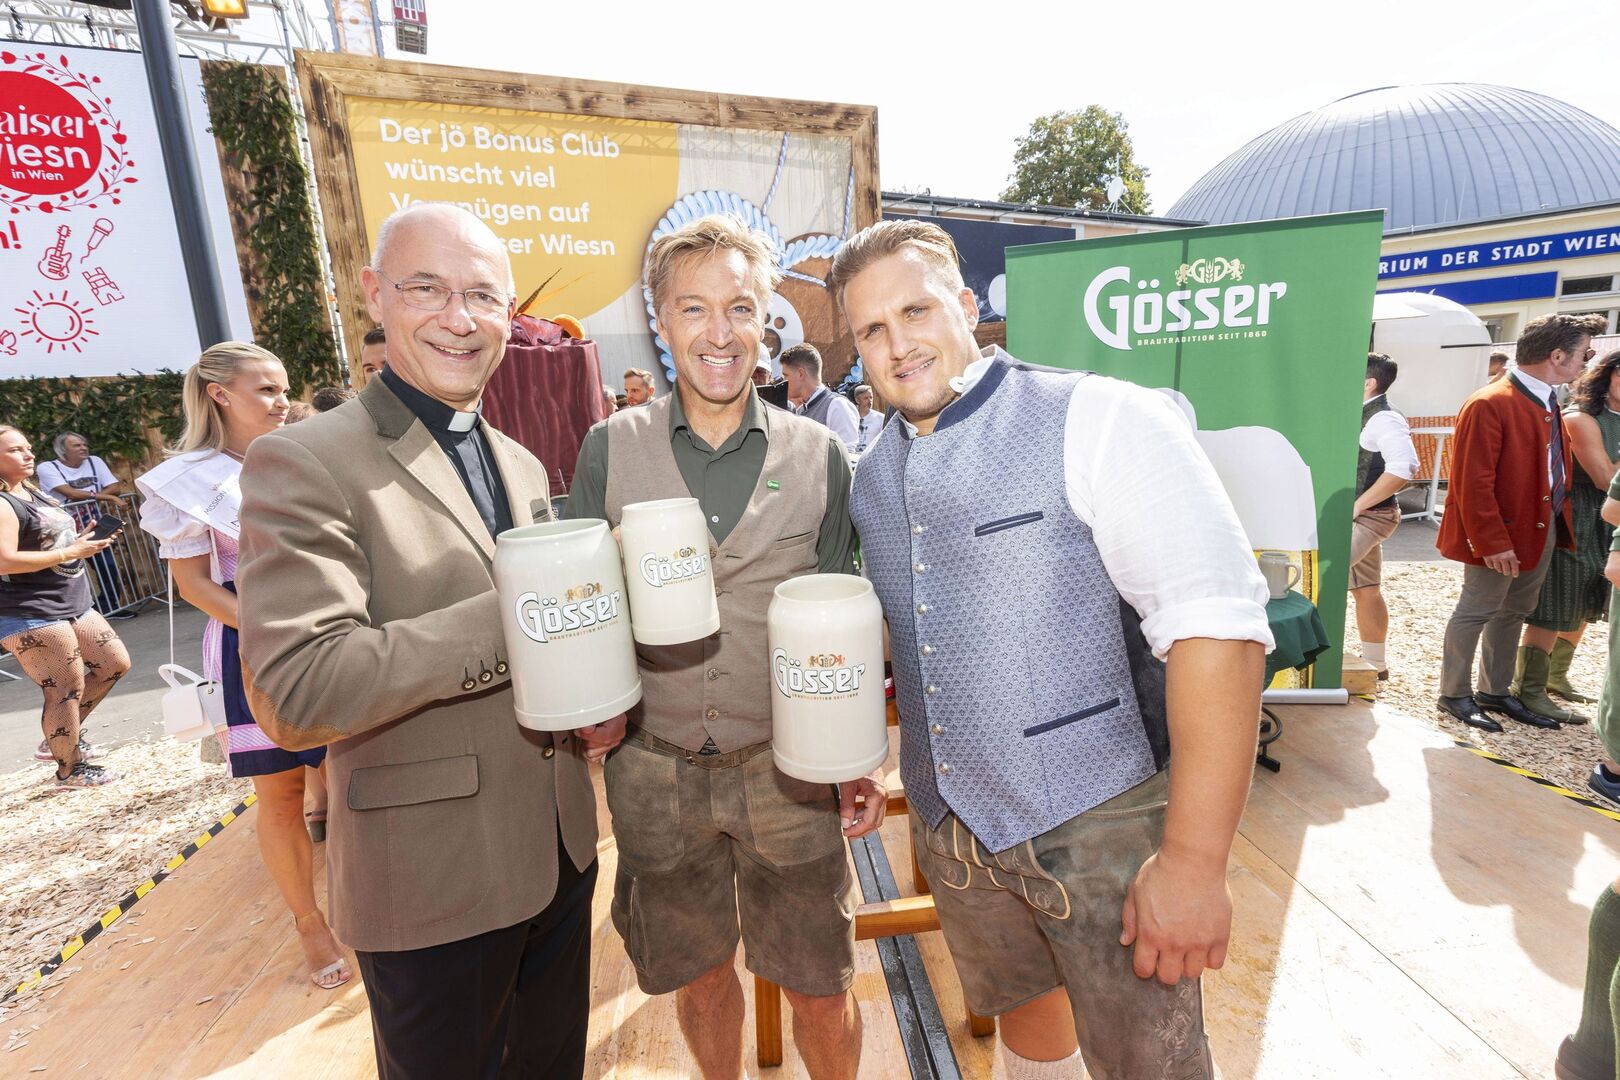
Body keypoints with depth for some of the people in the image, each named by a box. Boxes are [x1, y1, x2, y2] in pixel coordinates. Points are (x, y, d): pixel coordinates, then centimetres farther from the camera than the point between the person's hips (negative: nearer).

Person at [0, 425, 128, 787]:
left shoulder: (33, 493, 15)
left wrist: (82, 540, 5)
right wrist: (71, 552, -20)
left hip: (72, 605, 10)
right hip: (29, 615, -9)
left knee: (116, 662, 13)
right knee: (68, 687, -3)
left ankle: (59, 737, 27)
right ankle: (69, 769, 15)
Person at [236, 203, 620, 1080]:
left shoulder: (523, 465, 7)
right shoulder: (303, 464, -14)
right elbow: (292, 695, -24)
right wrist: (514, 612, -29)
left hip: (559, 850, 6)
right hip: (432, 882, -6)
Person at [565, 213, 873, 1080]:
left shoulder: (818, 455, -3)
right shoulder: (610, 449, -3)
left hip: (787, 772, 0)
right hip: (654, 771, 1)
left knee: (819, 989, 15)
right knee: (700, 976, 22)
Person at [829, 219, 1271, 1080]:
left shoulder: (1099, 420, -15)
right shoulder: (870, 476, 5)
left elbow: (1216, 622, -21)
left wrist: (1195, 858, -22)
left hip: (1099, 823, -5)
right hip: (949, 828, 5)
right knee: (1022, 1010, 25)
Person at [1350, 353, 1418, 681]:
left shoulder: (1384, 420, -16)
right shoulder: (1359, 416, 11)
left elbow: (1404, 468, -28)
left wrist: (1357, 505, -24)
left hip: (1368, 517, -9)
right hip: (1356, 517, 9)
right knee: (1365, 590, 14)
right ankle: (1374, 664, 25)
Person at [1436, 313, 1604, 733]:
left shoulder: (1548, 402, 10)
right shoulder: (1489, 404, -19)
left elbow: (1556, 468, 17)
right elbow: (1472, 483, -22)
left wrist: (1561, 517, 7)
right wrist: (1494, 542, -22)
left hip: (1544, 529, 9)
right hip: (1502, 535, -9)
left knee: (1514, 612, 17)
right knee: (1477, 611, 2)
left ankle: (1496, 692, 30)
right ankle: (1455, 695, 16)